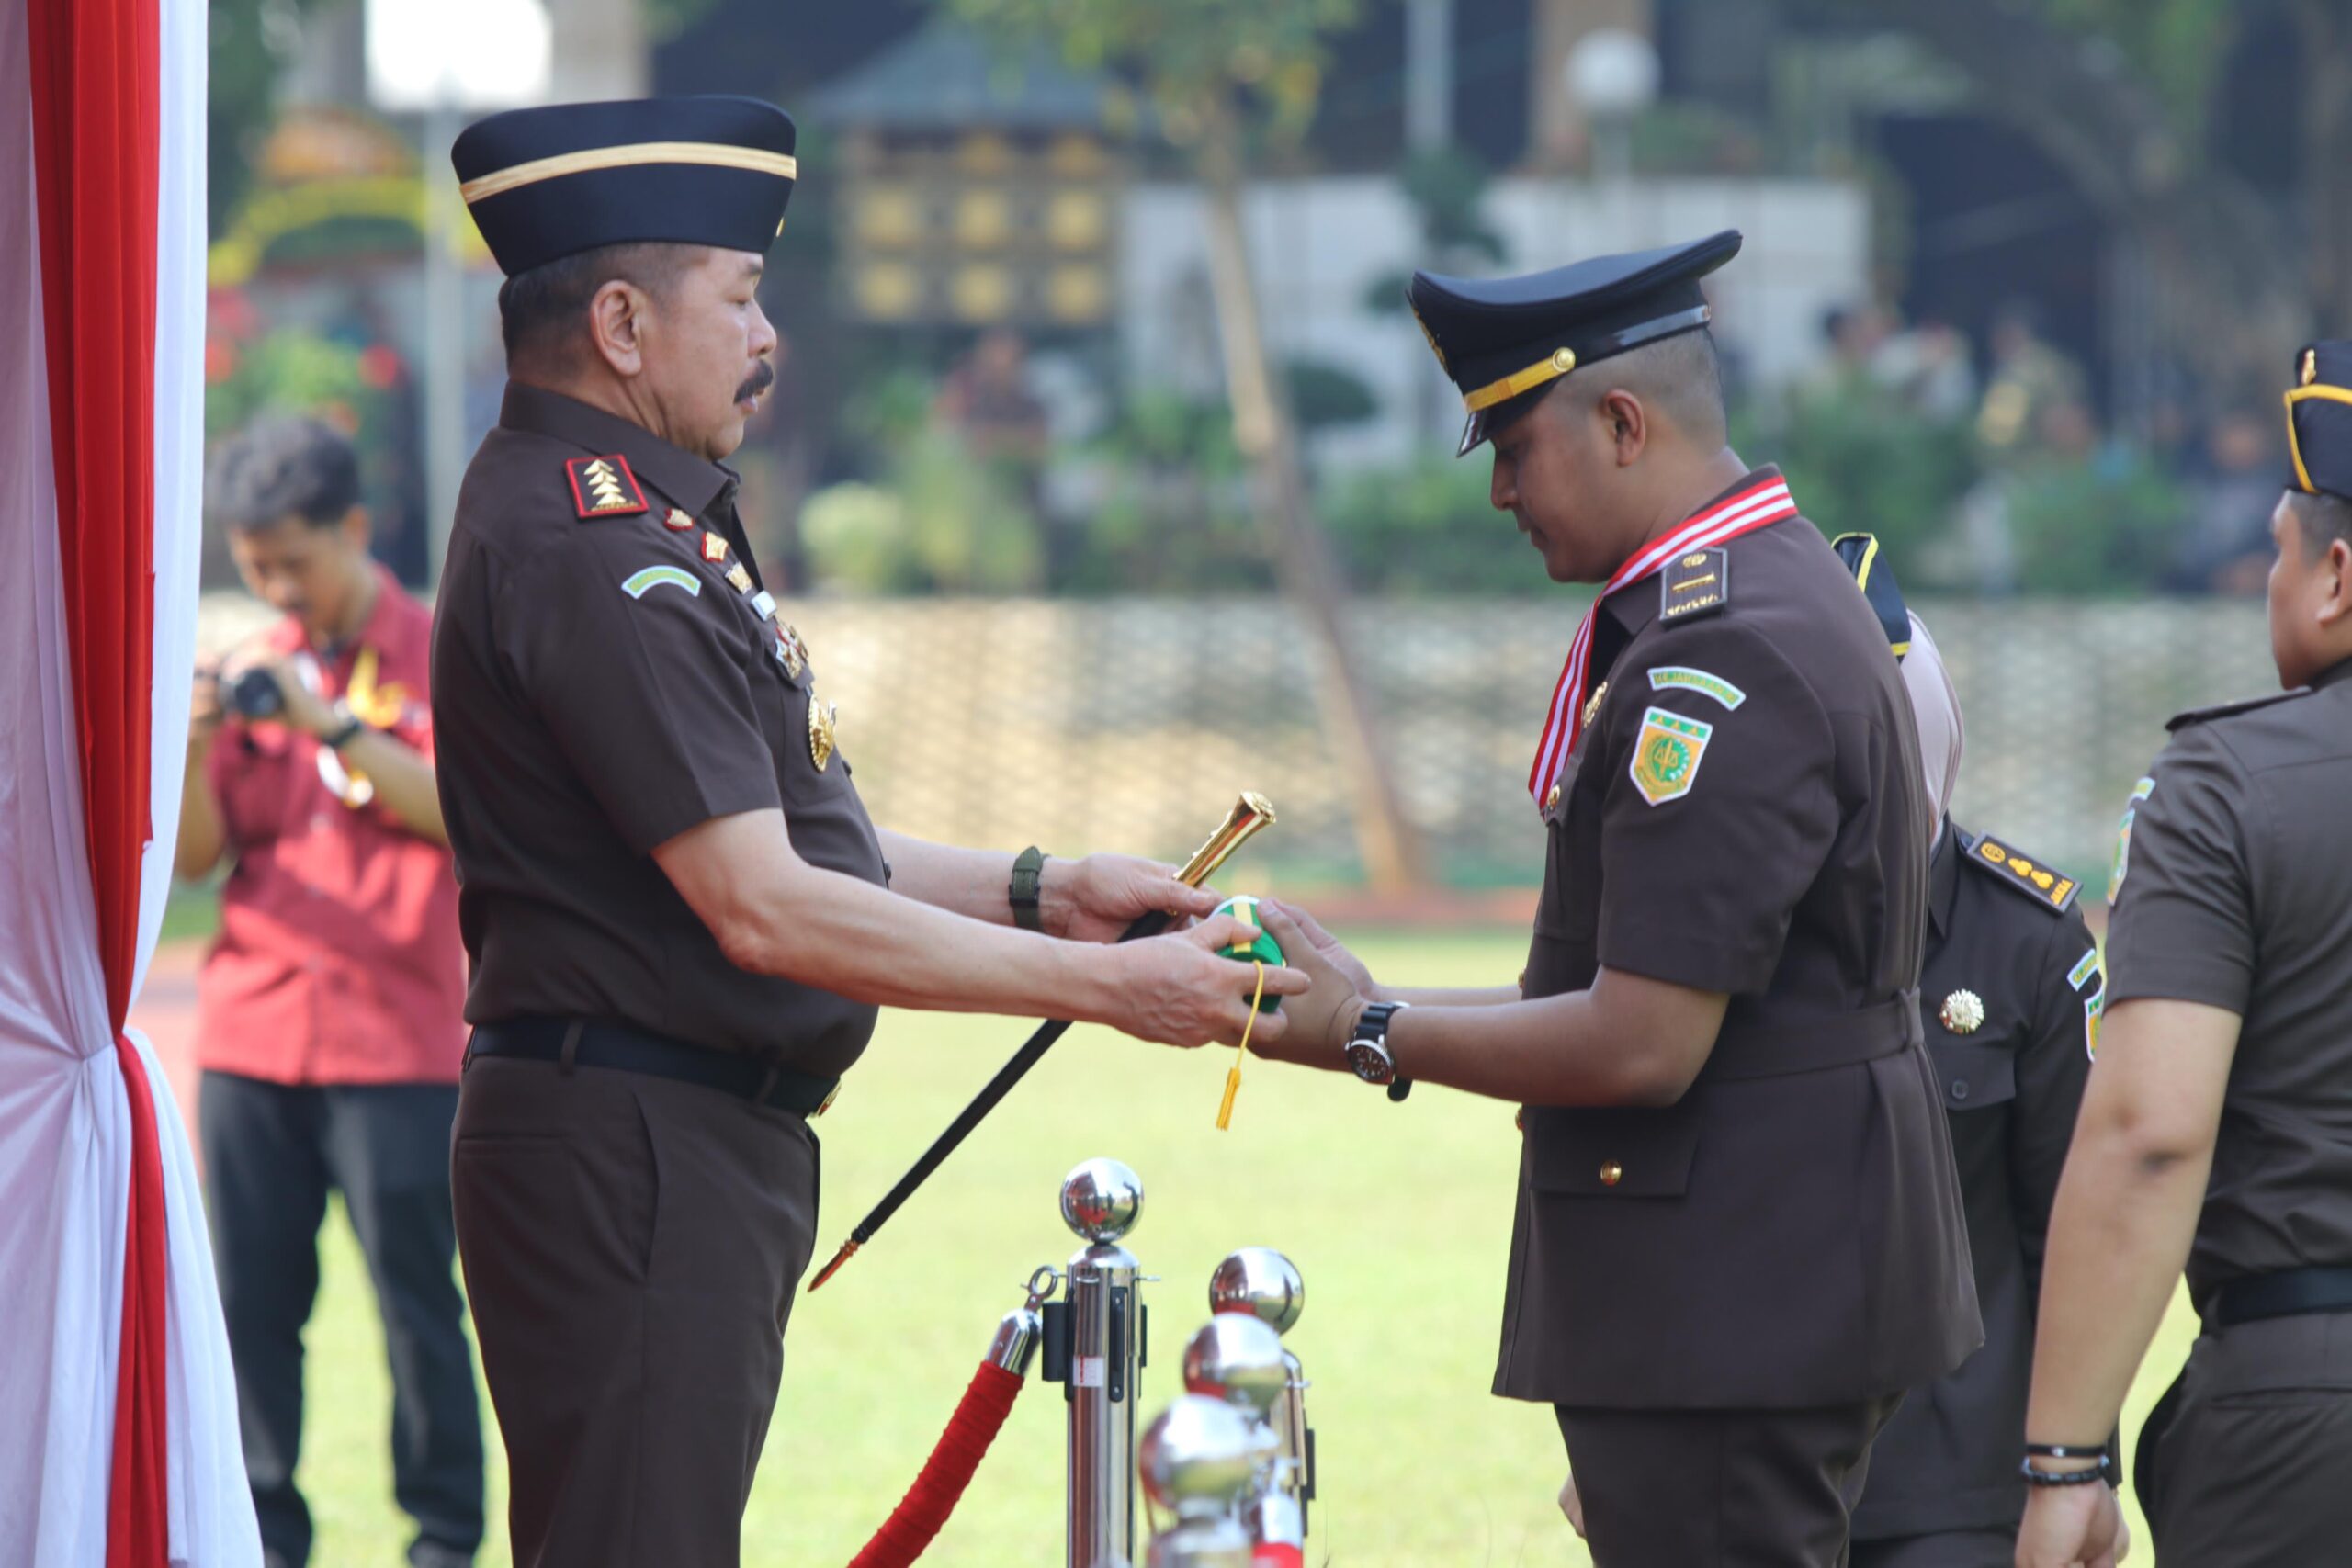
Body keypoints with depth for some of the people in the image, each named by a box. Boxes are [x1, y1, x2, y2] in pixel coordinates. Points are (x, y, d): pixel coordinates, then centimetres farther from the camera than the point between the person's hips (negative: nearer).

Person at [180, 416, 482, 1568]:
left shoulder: (442, 659, 2)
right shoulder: (255, 672, 12)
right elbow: (196, 856, 8)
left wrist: (334, 726, -18)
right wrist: (196, 751, -10)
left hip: (398, 1045, -4)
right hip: (251, 1038, 4)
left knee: (417, 1294, -4)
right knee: (250, 1296, 1)